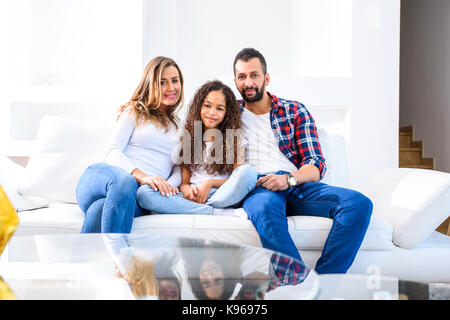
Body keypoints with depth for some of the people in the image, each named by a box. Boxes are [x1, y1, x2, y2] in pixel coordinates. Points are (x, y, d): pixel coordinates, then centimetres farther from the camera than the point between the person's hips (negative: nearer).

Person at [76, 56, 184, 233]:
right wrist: (142, 176, -16)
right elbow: (112, 151, 4)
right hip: (106, 173, -1)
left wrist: (169, 185, -8)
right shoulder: (134, 111, 18)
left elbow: (180, 168, 19)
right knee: (125, 181, -43)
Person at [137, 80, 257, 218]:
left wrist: (210, 183, -12)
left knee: (248, 171, -30)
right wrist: (185, 187, -12)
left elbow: (238, 180, 4)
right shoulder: (188, 137, 15)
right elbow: (184, 179, 12)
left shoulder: (236, 140, 10)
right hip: (192, 198, 2)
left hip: (222, 196, -1)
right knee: (143, 192, -25)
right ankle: (218, 212, -29)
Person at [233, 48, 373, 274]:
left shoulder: (295, 111, 18)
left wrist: (289, 178, -12)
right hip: (256, 187, -2)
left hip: (298, 184, 3)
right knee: (265, 207, -41)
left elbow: (317, 165, 9)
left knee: (359, 203, -24)